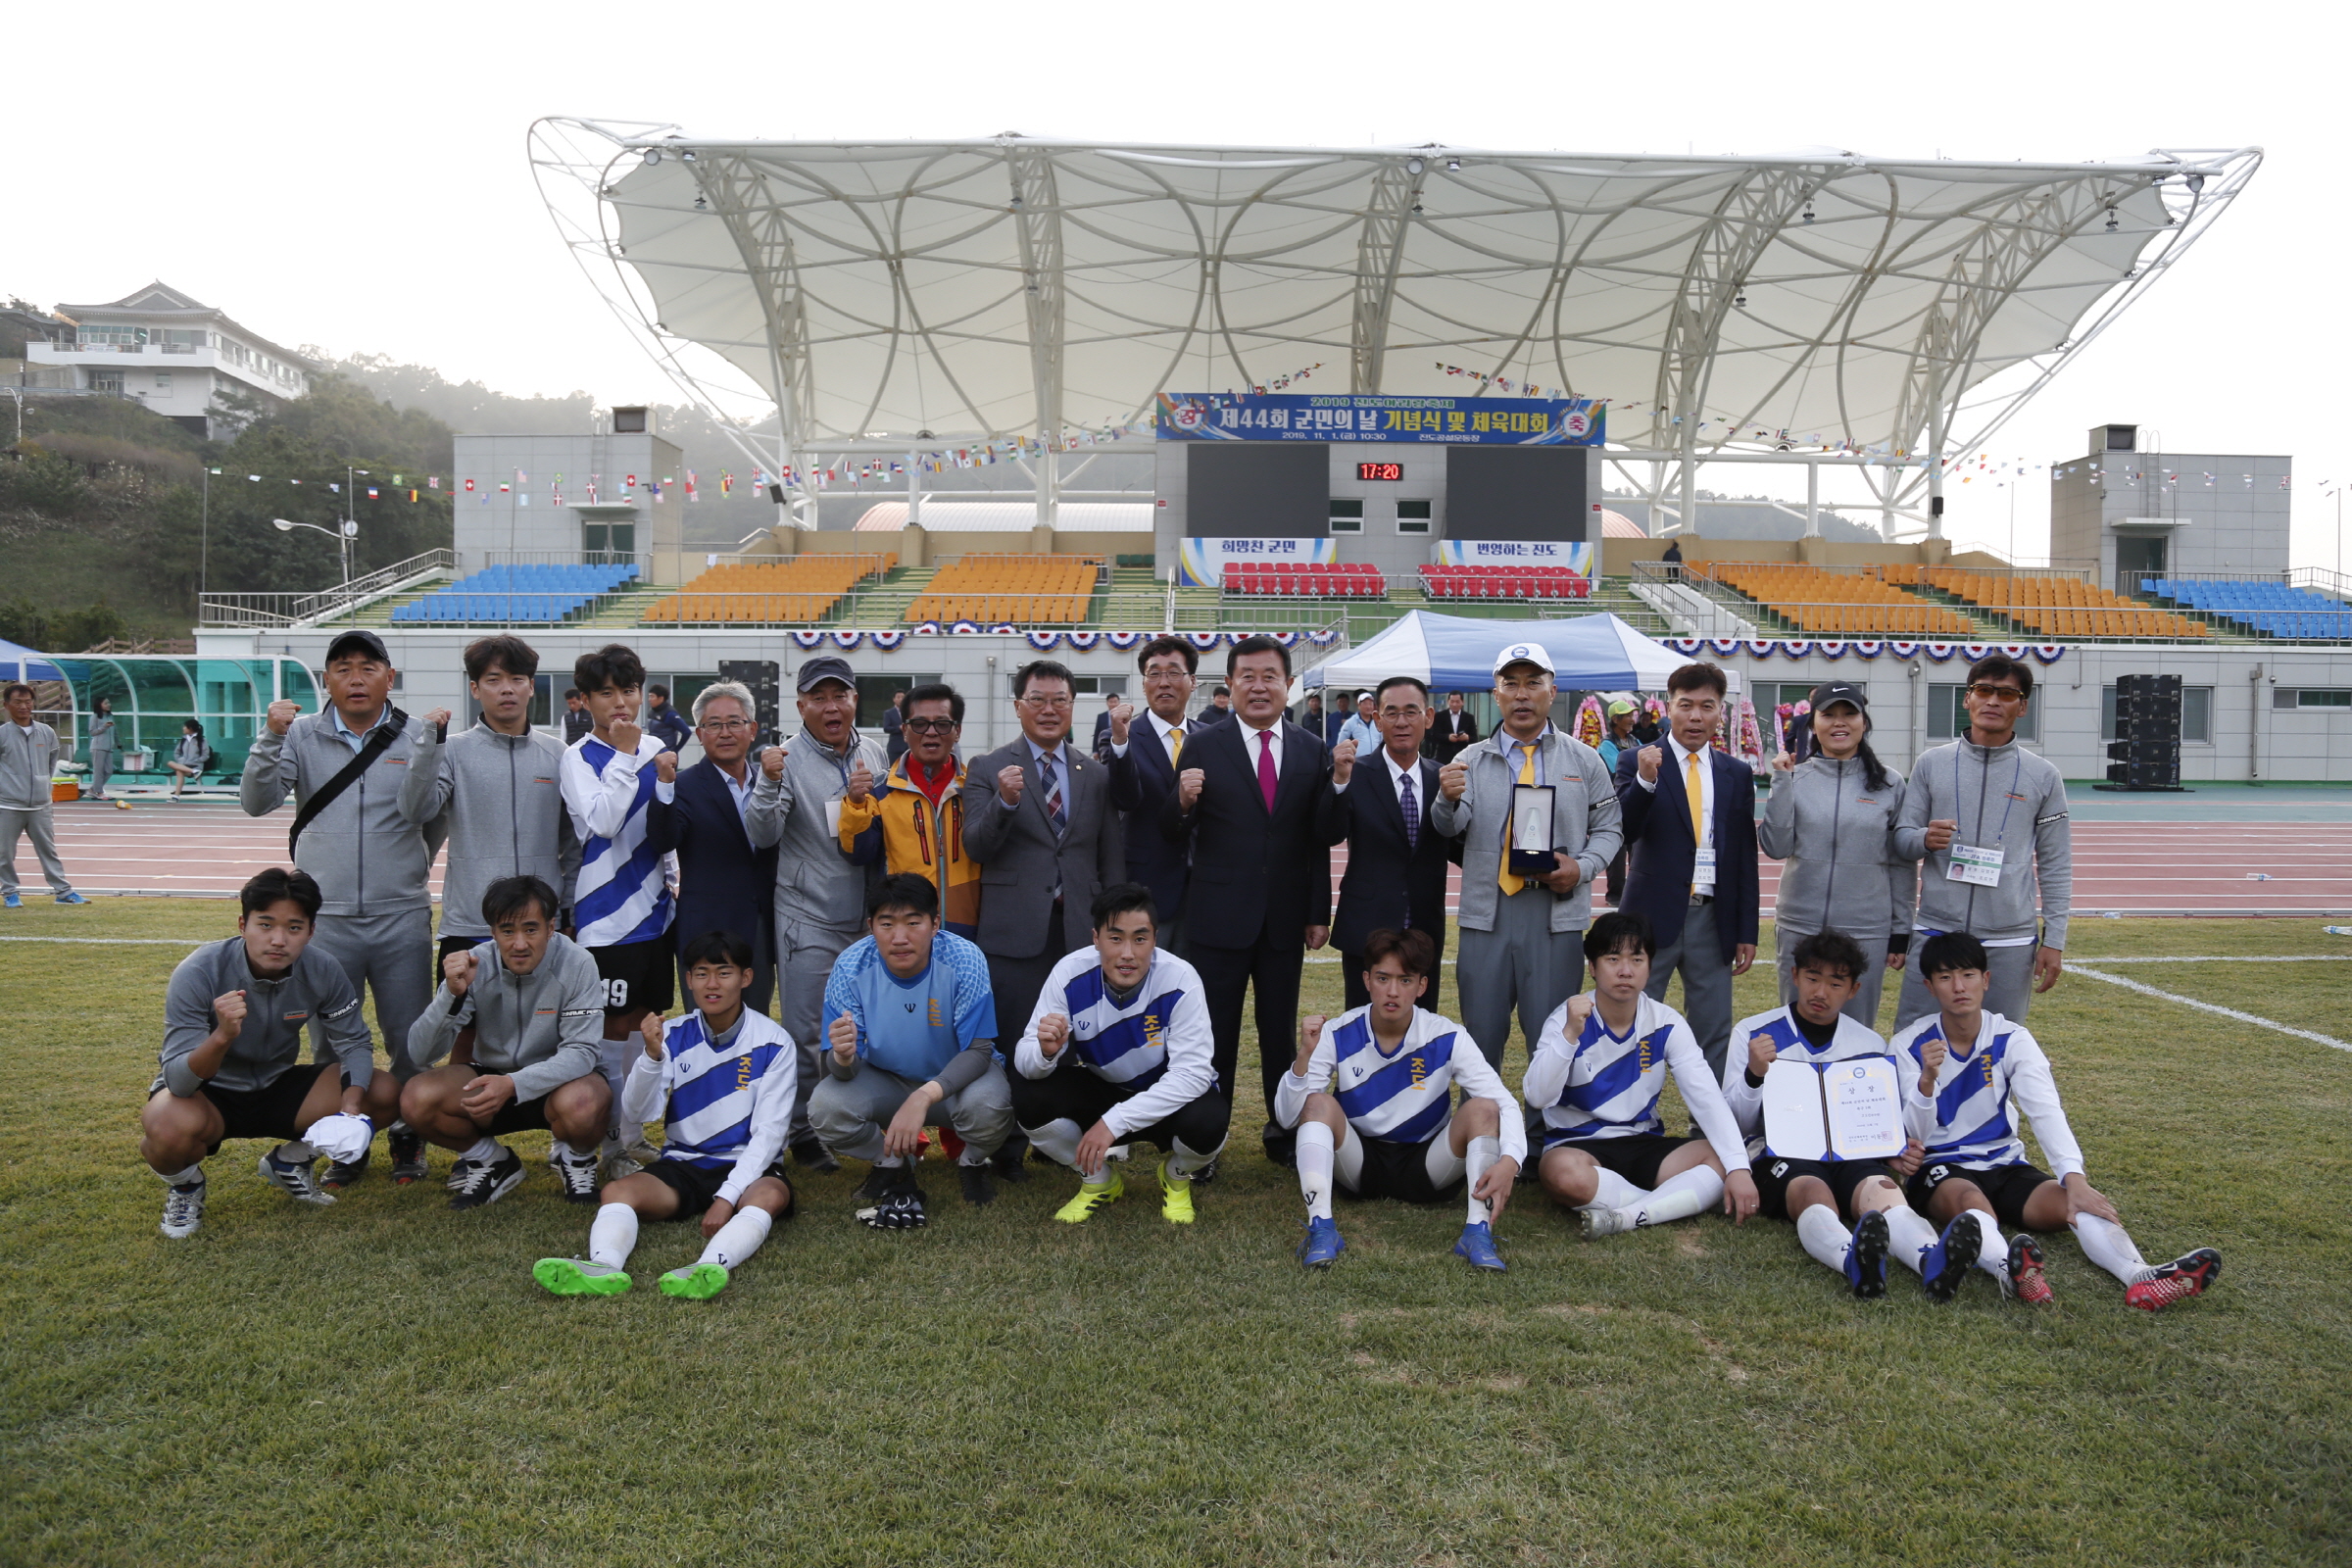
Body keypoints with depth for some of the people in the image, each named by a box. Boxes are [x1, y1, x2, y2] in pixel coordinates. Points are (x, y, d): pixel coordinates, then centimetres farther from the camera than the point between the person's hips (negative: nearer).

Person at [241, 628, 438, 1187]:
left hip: (402, 917, -1)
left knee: (409, 1038, 7)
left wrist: (405, 870, 10)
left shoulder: (416, 739, 2)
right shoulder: (302, 735, 3)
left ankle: (408, 1137, 24)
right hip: (326, 917, 1)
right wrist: (271, 738, -17)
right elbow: (256, 802, -6)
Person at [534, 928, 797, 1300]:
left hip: (747, 1167, -3)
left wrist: (727, 1197, -21)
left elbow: (768, 1133, -9)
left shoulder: (773, 1042, -5)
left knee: (771, 1196, -35)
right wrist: (652, 1056, -25)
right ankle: (604, 1266, -53)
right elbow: (636, 1114, -7)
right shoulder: (674, 1036, 3)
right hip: (682, 1163, 3)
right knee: (617, 1192, -24)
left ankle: (712, 1266, -62)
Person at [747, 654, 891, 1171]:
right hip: (808, 920, -5)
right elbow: (763, 835, -18)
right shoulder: (788, 759, -9)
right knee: (806, 1032, 3)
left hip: (867, 916, 5)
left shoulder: (874, 754, 6)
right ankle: (803, 1133, 17)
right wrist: (768, 783, -33)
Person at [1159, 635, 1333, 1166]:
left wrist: (1319, 913, 4)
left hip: (1286, 920, 2)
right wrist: (1183, 802, -26)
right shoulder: (1204, 747, -4)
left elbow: (1319, 840, 6)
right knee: (1215, 1034, 6)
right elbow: (1175, 839, -5)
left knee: (1282, 1032, 13)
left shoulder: (1312, 751, 4)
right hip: (1219, 917, -2)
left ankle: (1284, 1131, 28)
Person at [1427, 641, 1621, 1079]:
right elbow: (1450, 828, -7)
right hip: (1487, 911, 1)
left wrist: (1583, 867, -10)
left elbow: (1607, 829, 10)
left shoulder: (1584, 760, 8)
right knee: (1480, 1035, 9)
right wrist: (1448, 800, -30)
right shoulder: (1471, 760, 6)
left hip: (1557, 913, 0)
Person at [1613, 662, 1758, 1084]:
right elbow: (1623, 834, -13)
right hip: (1654, 915, -3)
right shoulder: (1638, 763, -1)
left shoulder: (1737, 774, 9)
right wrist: (1644, 780, -28)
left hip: (1712, 919, 3)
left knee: (1714, 1037, 7)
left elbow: (1746, 856, 11)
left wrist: (1747, 930, 9)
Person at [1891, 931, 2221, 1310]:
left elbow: (2046, 1111, -16)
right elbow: (1915, 1136, -11)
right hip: (1940, 1169, -3)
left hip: (2005, 1165, 3)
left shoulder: (2011, 1039, -1)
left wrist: (2074, 1177, -32)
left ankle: (2141, 1277, -52)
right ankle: (2008, 1272, -68)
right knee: (1969, 1199, -38)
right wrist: (1927, 1080, -31)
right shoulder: (1910, 1045, -5)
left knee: (2078, 1203, -26)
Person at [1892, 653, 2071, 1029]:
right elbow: (1901, 839, 7)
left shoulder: (2043, 776, 5)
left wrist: (2054, 938, 1)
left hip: (2010, 943, 0)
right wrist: (1924, 839, -16)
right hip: (1935, 932, 0)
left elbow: (2056, 865, 6)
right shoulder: (1931, 763, 6)